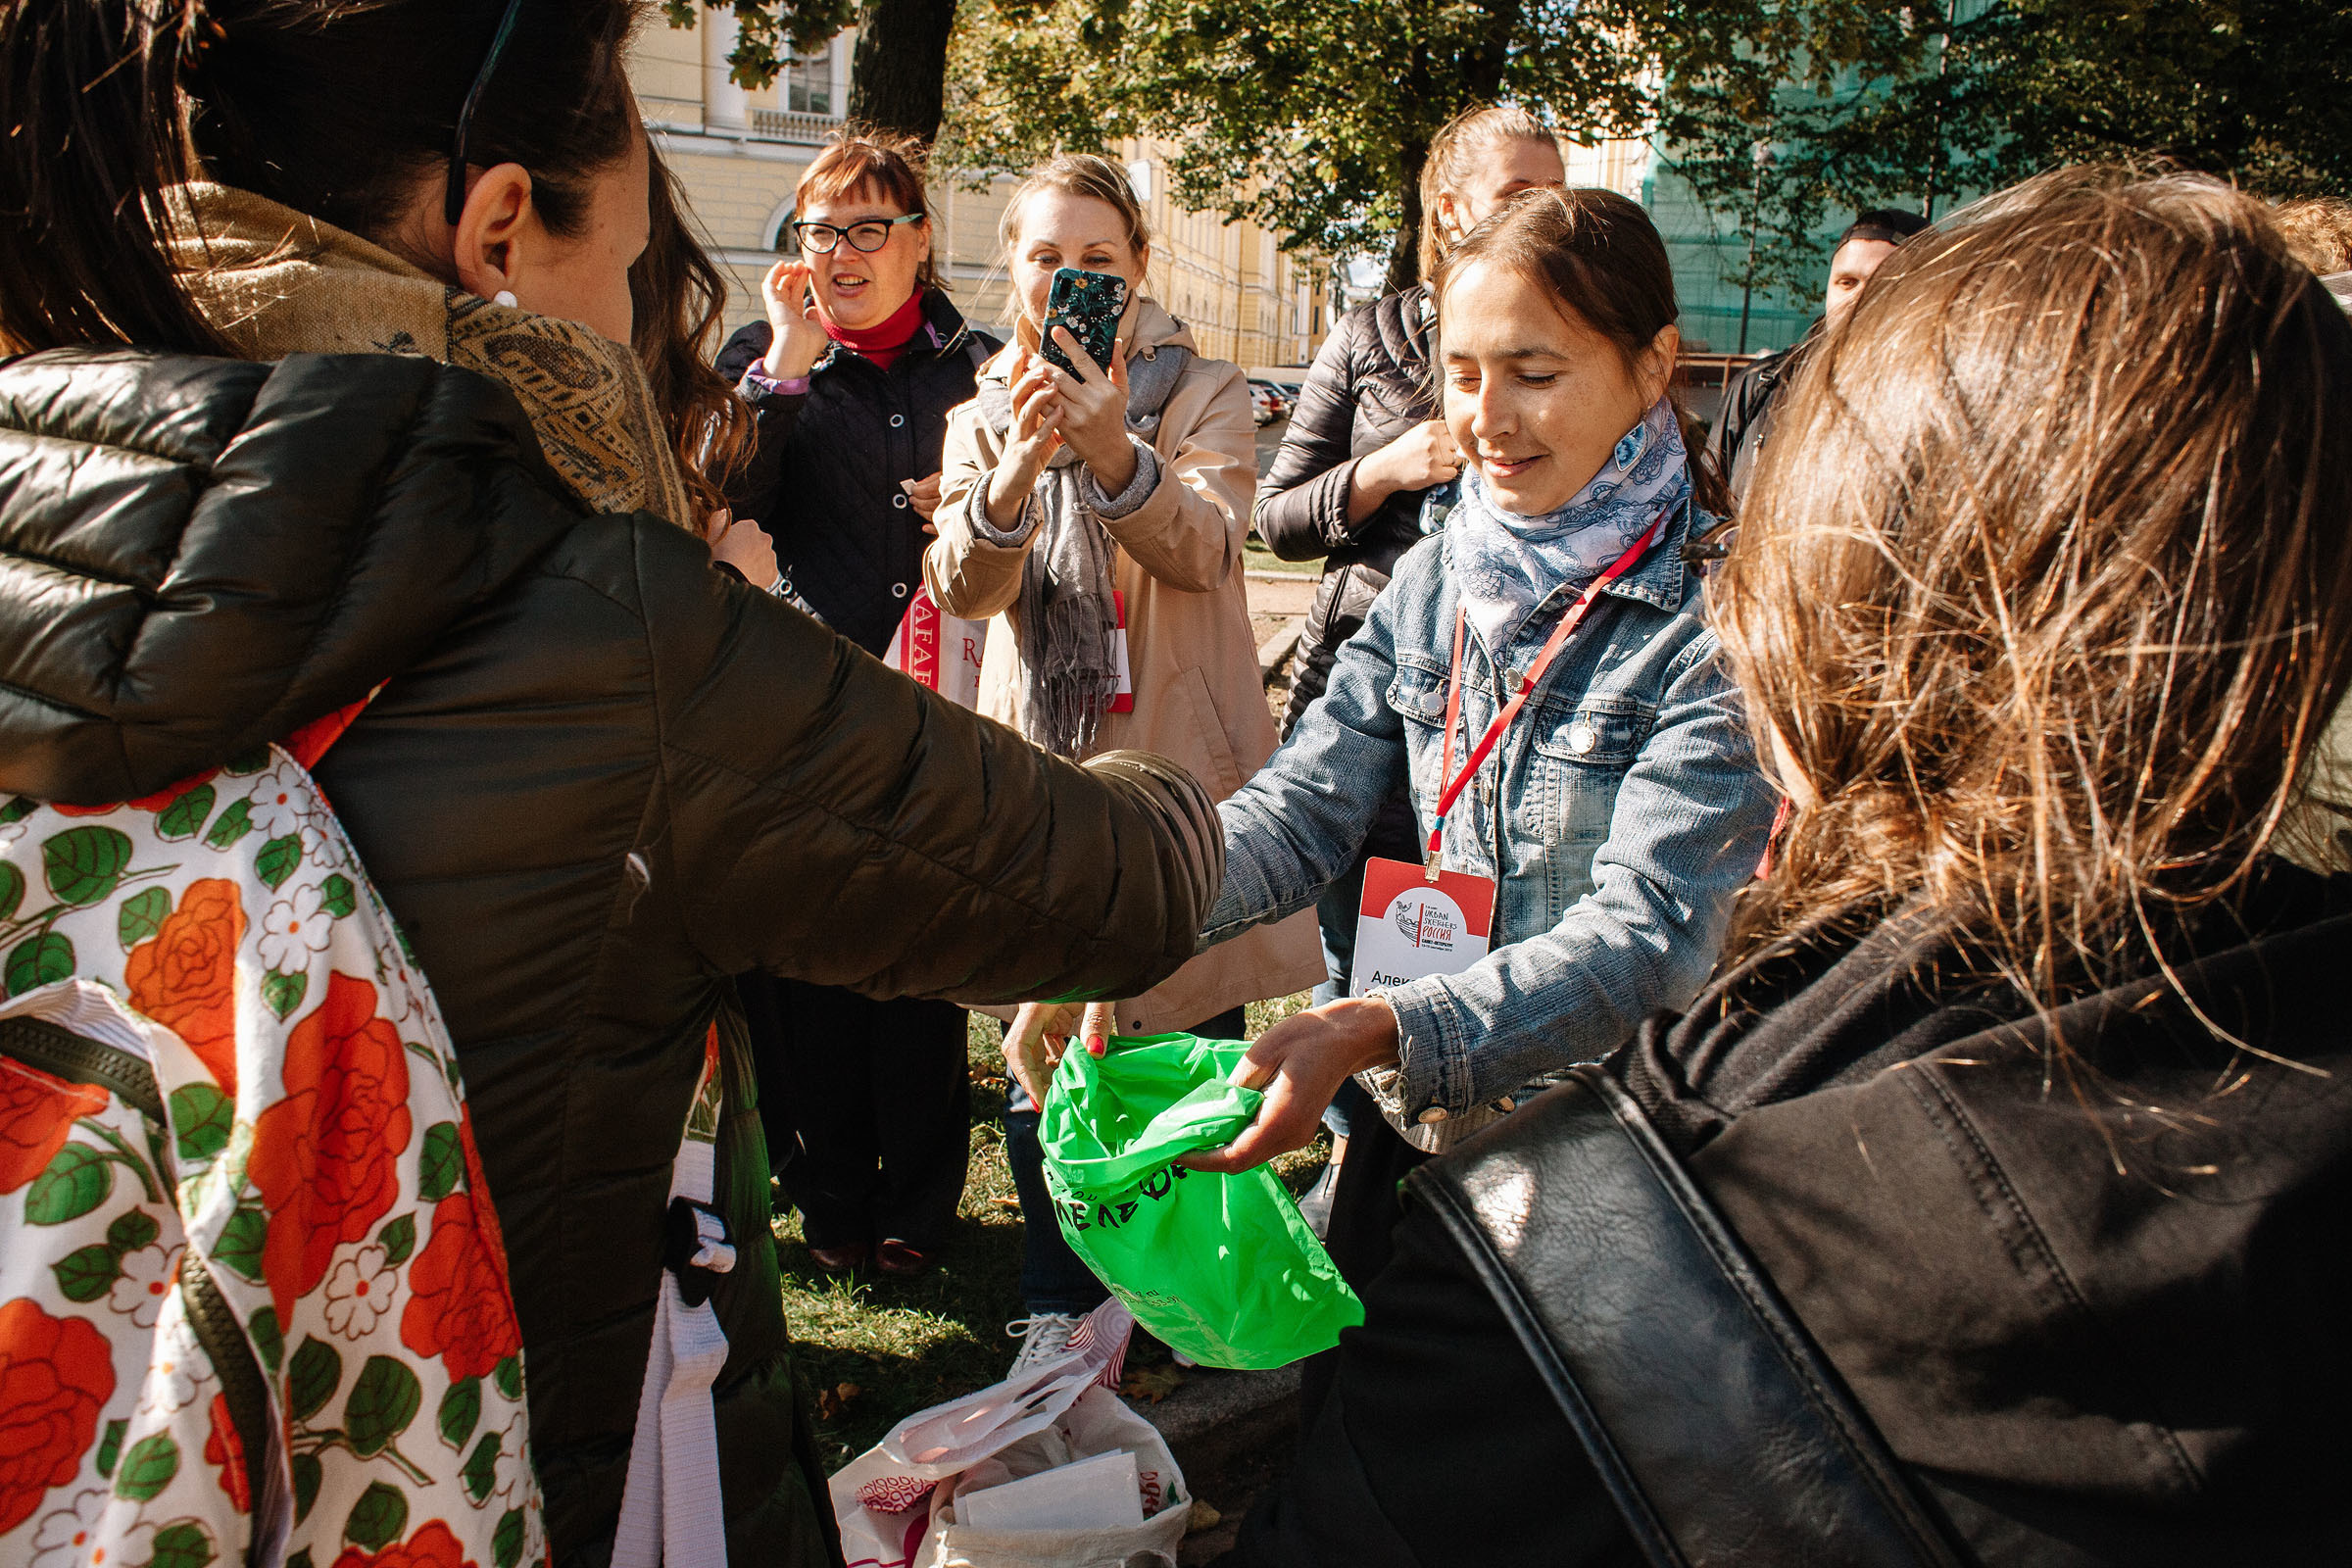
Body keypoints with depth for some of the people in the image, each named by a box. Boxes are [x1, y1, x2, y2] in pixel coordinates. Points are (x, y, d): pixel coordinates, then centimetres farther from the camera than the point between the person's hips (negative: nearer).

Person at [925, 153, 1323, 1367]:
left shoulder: (1201, 393, 2)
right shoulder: (984, 414, 9)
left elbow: (1202, 546, -17)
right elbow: (961, 589, -8)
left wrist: (1115, 451, -36)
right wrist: (1014, 474, -28)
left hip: (1180, 762, -2)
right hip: (1040, 765, 2)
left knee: (1198, 1040, 6)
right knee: (1040, 1052, 6)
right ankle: (1062, 1301, 23)